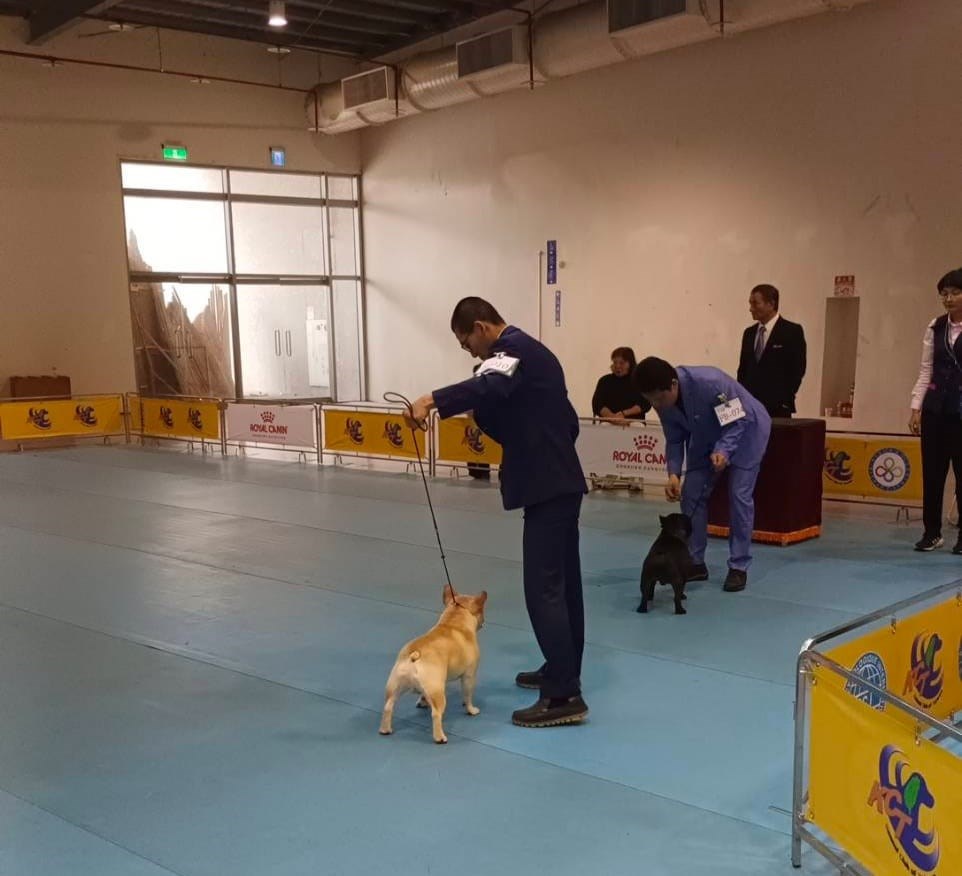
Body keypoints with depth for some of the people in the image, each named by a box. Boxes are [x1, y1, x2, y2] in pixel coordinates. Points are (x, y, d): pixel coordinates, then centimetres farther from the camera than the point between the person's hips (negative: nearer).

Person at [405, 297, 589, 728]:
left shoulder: (514, 350, -12)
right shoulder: (530, 351, 19)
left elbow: (488, 386, -36)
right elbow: (567, 420, 23)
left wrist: (432, 400, -46)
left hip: (547, 486, -11)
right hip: (561, 480, 11)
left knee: (543, 589, -10)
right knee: (563, 581, 18)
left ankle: (565, 696, -8)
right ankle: (562, 670, 32)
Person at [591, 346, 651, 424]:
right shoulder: (605, 380, 12)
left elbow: (646, 404, 1)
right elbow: (597, 404, 1)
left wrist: (624, 413, -13)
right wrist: (613, 417, -17)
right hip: (608, 424, 0)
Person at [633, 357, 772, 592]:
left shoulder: (710, 383, -39)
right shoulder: (663, 401, -19)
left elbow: (739, 420, -28)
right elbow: (675, 440, -7)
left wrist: (723, 450, -42)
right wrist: (674, 473, -21)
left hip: (746, 429, -6)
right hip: (706, 436, 6)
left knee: (739, 496, -12)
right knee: (691, 495, 0)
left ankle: (738, 567, -2)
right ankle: (695, 563, 11)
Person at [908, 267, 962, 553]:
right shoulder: (935, 328, 7)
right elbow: (926, 371, 9)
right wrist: (916, 407, 3)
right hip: (936, 408, 4)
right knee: (932, 471, 7)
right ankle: (931, 532, 19)